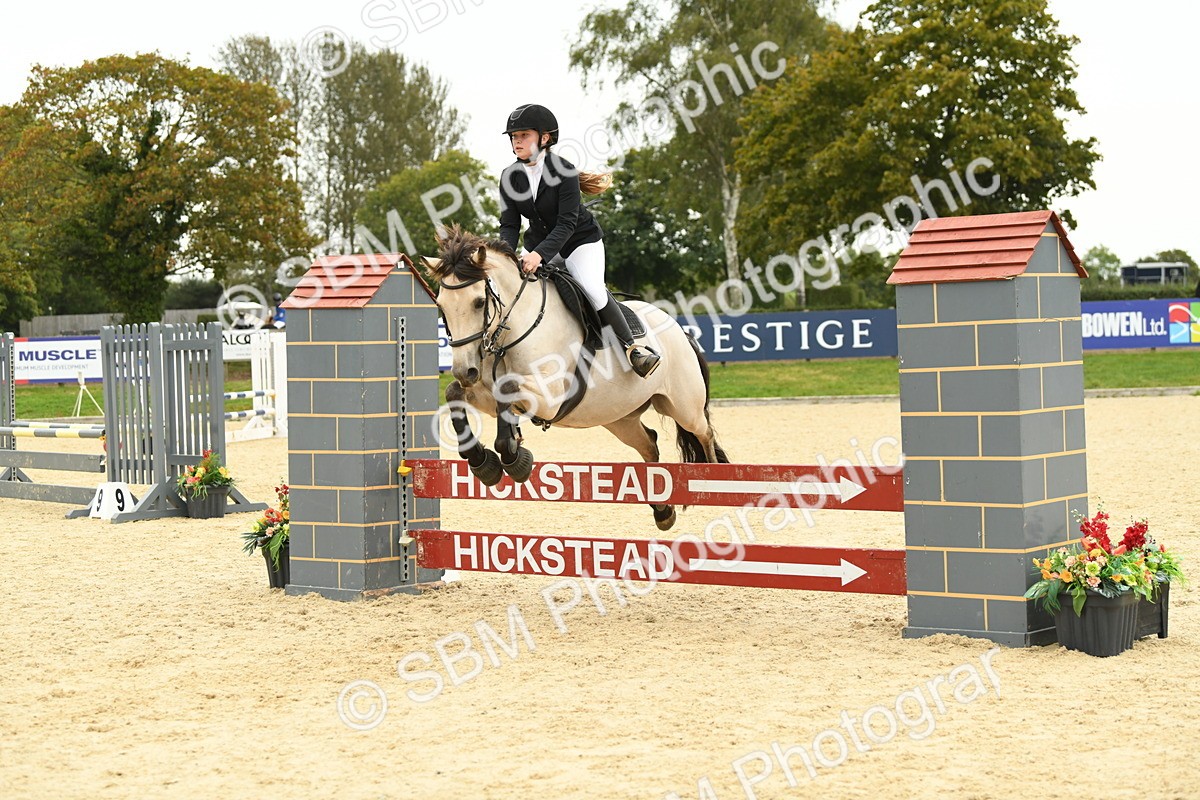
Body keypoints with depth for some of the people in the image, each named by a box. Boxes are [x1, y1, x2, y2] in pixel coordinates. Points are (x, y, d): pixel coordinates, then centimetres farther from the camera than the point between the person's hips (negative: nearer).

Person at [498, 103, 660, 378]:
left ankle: (631, 347, -13)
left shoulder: (564, 170, -22)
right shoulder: (510, 177, -6)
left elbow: (567, 223, -27)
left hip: (579, 240, -6)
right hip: (539, 244, 6)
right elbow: (509, 224, -7)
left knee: (593, 289, -27)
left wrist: (539, 254, -41)